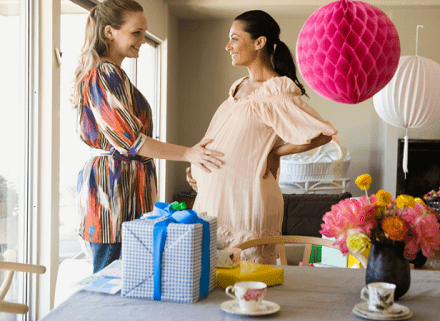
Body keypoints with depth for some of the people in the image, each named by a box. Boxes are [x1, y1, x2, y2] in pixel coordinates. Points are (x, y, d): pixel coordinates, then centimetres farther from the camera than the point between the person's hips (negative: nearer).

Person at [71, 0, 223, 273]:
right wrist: (188, 154, -24)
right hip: (116, 182, -10)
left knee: (106, 272, 11)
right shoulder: (106, 75, -14)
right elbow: (129, 140, -21)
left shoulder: (97, 73, 19)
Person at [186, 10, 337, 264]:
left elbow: (322, 134, -18)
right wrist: (197, 166, 10)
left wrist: (274, 153, -9)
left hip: (248, 200, -8)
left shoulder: (276, 92, -12)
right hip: (216, 198, 8)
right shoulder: (239, 87, 14)